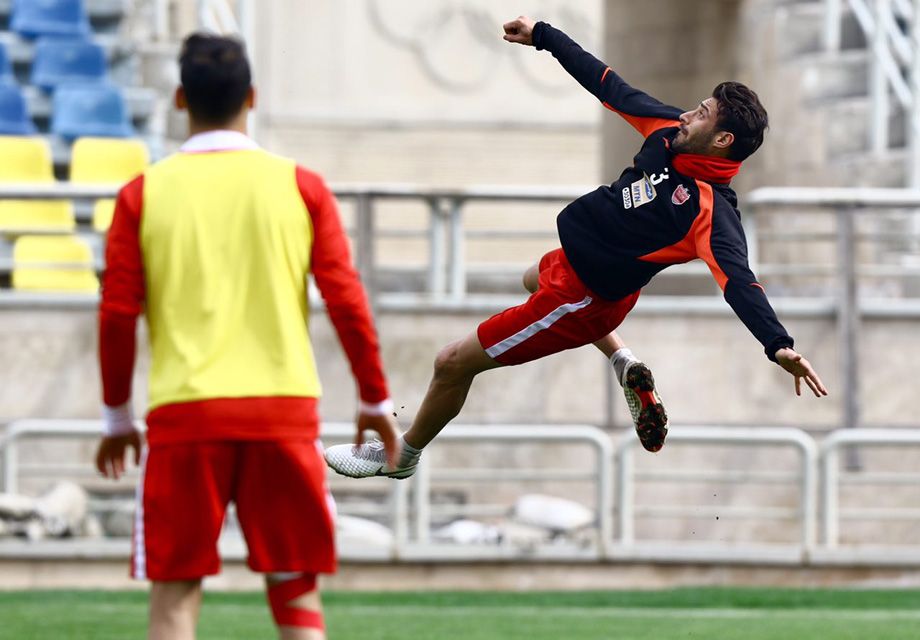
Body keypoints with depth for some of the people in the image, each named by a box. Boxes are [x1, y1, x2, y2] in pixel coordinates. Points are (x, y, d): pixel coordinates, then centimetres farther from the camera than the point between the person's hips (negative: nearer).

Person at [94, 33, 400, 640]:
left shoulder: (143, 195, 2)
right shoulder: (300, 186, 3)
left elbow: (118, 315, 2)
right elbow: (347, 300, 1)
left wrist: (118, 415, 14)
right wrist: (376, 401, 11)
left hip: (183, 414, -1)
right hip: (283, 409, 1)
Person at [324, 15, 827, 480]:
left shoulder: (710, 210, -32)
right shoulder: (668, 131, -10)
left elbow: (738, 281, -42)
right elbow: (609, 86, 0)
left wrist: (778, 345, -57)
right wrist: (542, 36, 7)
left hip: (582, 297, -9)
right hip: (570, 259, 9)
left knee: (453, 364, 1)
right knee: (535, 279, 46)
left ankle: (402, 454, 27)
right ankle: (625, 365, 35)